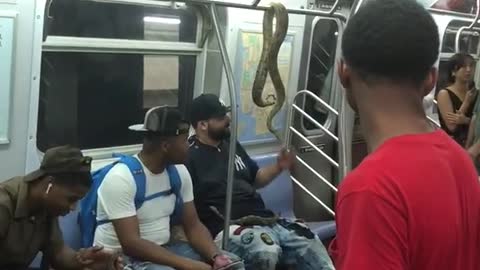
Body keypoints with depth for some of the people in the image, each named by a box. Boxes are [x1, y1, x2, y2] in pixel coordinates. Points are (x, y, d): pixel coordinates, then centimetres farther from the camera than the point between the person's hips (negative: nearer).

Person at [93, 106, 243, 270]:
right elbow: (131, 244, -26)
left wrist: (216, 257, -16)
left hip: (163, 249, 7)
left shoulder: (179, 172, 0)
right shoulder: (121, 178, -21)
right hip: (122, 256, -6)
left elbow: (193, 226, 3)